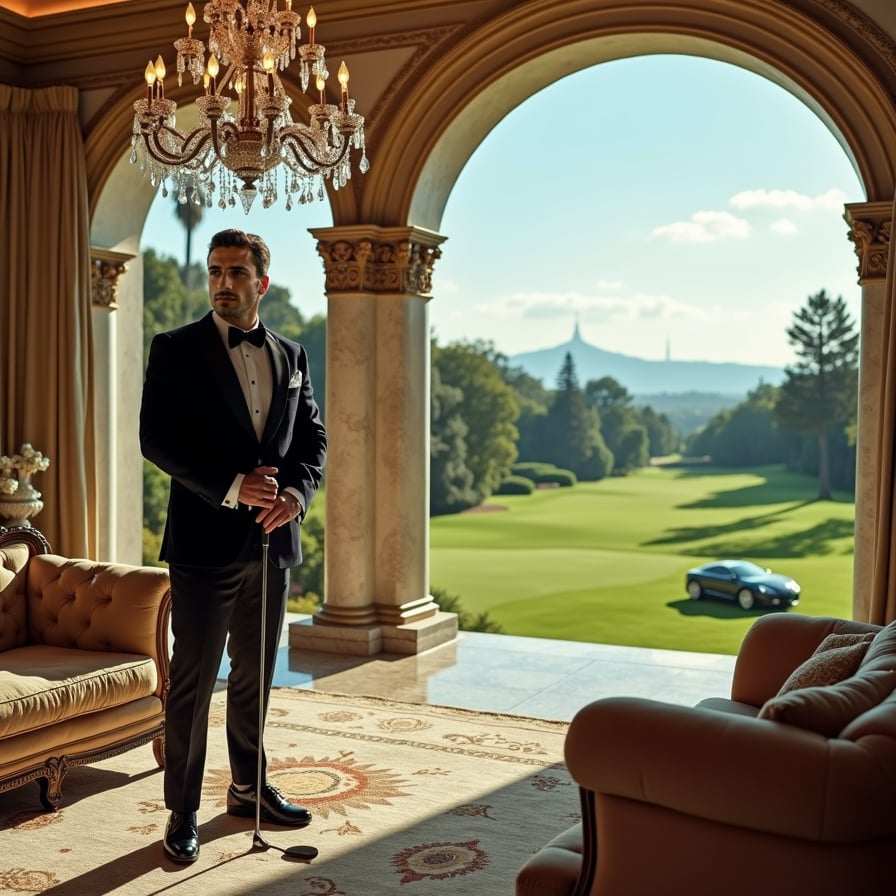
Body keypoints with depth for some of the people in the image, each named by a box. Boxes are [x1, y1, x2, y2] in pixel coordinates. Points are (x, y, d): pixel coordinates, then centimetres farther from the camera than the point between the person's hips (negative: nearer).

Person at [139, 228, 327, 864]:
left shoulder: (291, 356, 11)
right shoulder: (177, 350, -3)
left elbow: (313, 437, 11)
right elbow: (156, 438, -11)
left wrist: (297, 490, -9)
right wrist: (232, 487, -20)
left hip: (272, 543, 5)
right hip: (206, 542, -4)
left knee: (256, 676, 16)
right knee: (193, 681, 2)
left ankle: (250, 787, 32)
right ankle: (183, 812, 14)